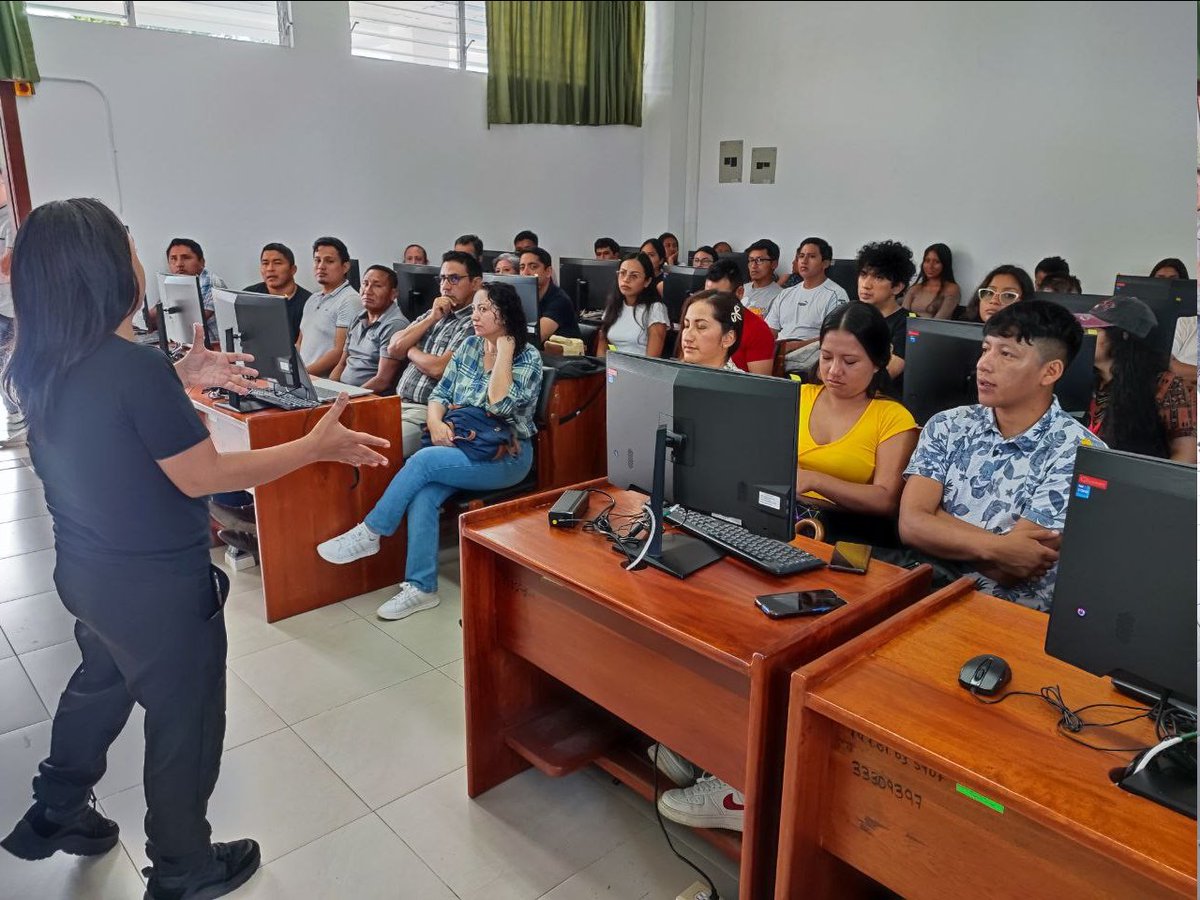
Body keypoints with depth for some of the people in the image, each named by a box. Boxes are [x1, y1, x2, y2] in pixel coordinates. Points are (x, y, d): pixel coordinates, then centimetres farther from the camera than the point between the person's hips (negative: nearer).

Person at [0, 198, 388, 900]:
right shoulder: (134, 367, -28)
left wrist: (183, 379, 11)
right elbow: (202, 476, -24)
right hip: (159, 587, -8)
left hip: (87, 571, 8)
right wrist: (316, 447, -18)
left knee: (100, 682, 32)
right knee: (185, 721, 12)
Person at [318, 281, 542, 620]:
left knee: (424, 459, -28)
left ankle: (369, 533, -13)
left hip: (505, 456, -5)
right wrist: (436, 422, -11)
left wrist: (503, 351, -18)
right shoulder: (470, 345, 10)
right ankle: (421, 588, -19)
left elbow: (498, 405, -22)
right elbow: (441, 392, 10)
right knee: (423, 495, -25)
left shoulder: (528, 357, -7)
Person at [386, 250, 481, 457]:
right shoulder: (433, 314, 18)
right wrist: (431, 319, 0)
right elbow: (393, 348, 9)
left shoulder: (473, 324, -7)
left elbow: (438, 368, -16)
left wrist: (410, 350, 4)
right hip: (398, 403, 8)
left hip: (427, 412, -7)